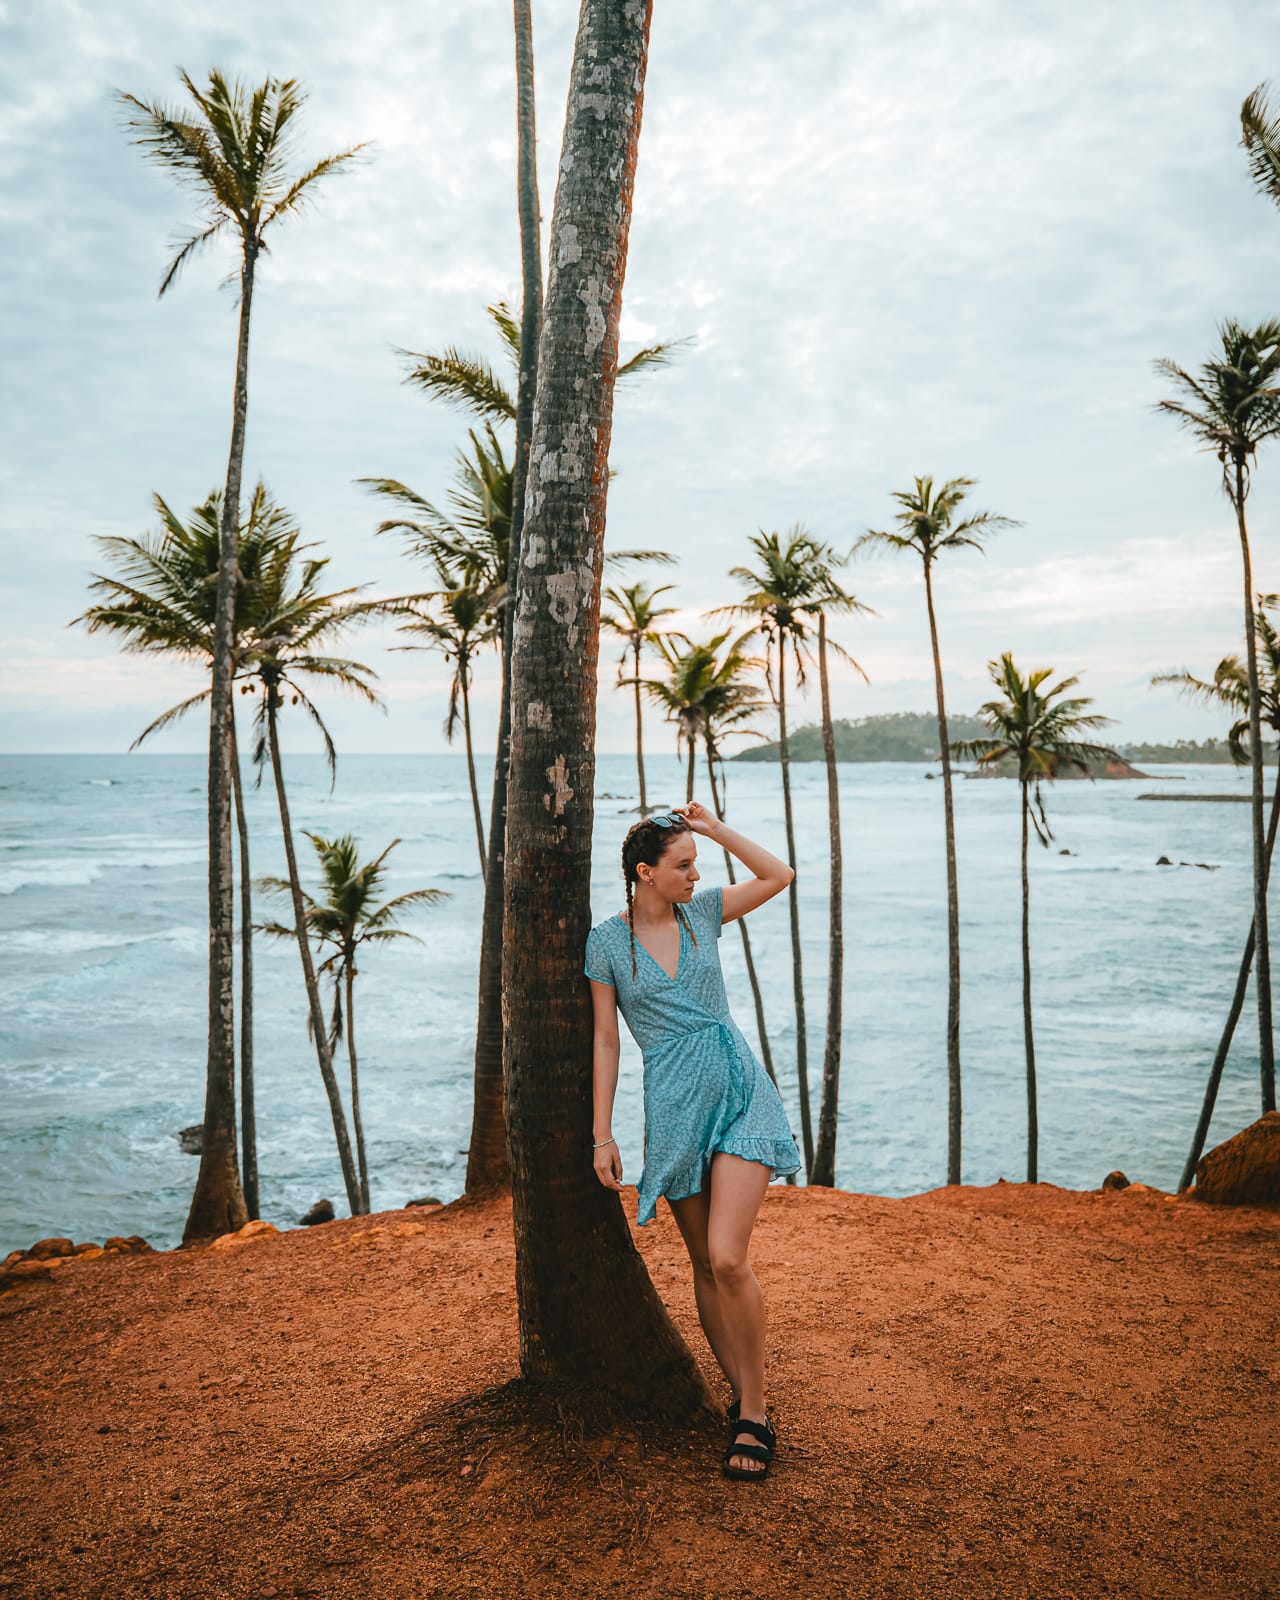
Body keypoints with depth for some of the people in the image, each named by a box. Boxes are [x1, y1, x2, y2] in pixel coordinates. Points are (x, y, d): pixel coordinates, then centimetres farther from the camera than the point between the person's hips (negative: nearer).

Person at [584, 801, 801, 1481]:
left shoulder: (701, 911, 6)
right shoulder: (606, 940, -1)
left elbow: (779, 875, 9)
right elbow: (605, 1041, 1)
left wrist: (714, 827, 1)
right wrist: (602, 1133, -1)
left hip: (740, 1091, 0)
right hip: (674, 1106, 0)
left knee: (728, 1257, -11)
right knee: (704, 1264, 10)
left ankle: (754, 1413, 3)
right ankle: (741, 1397, 26)